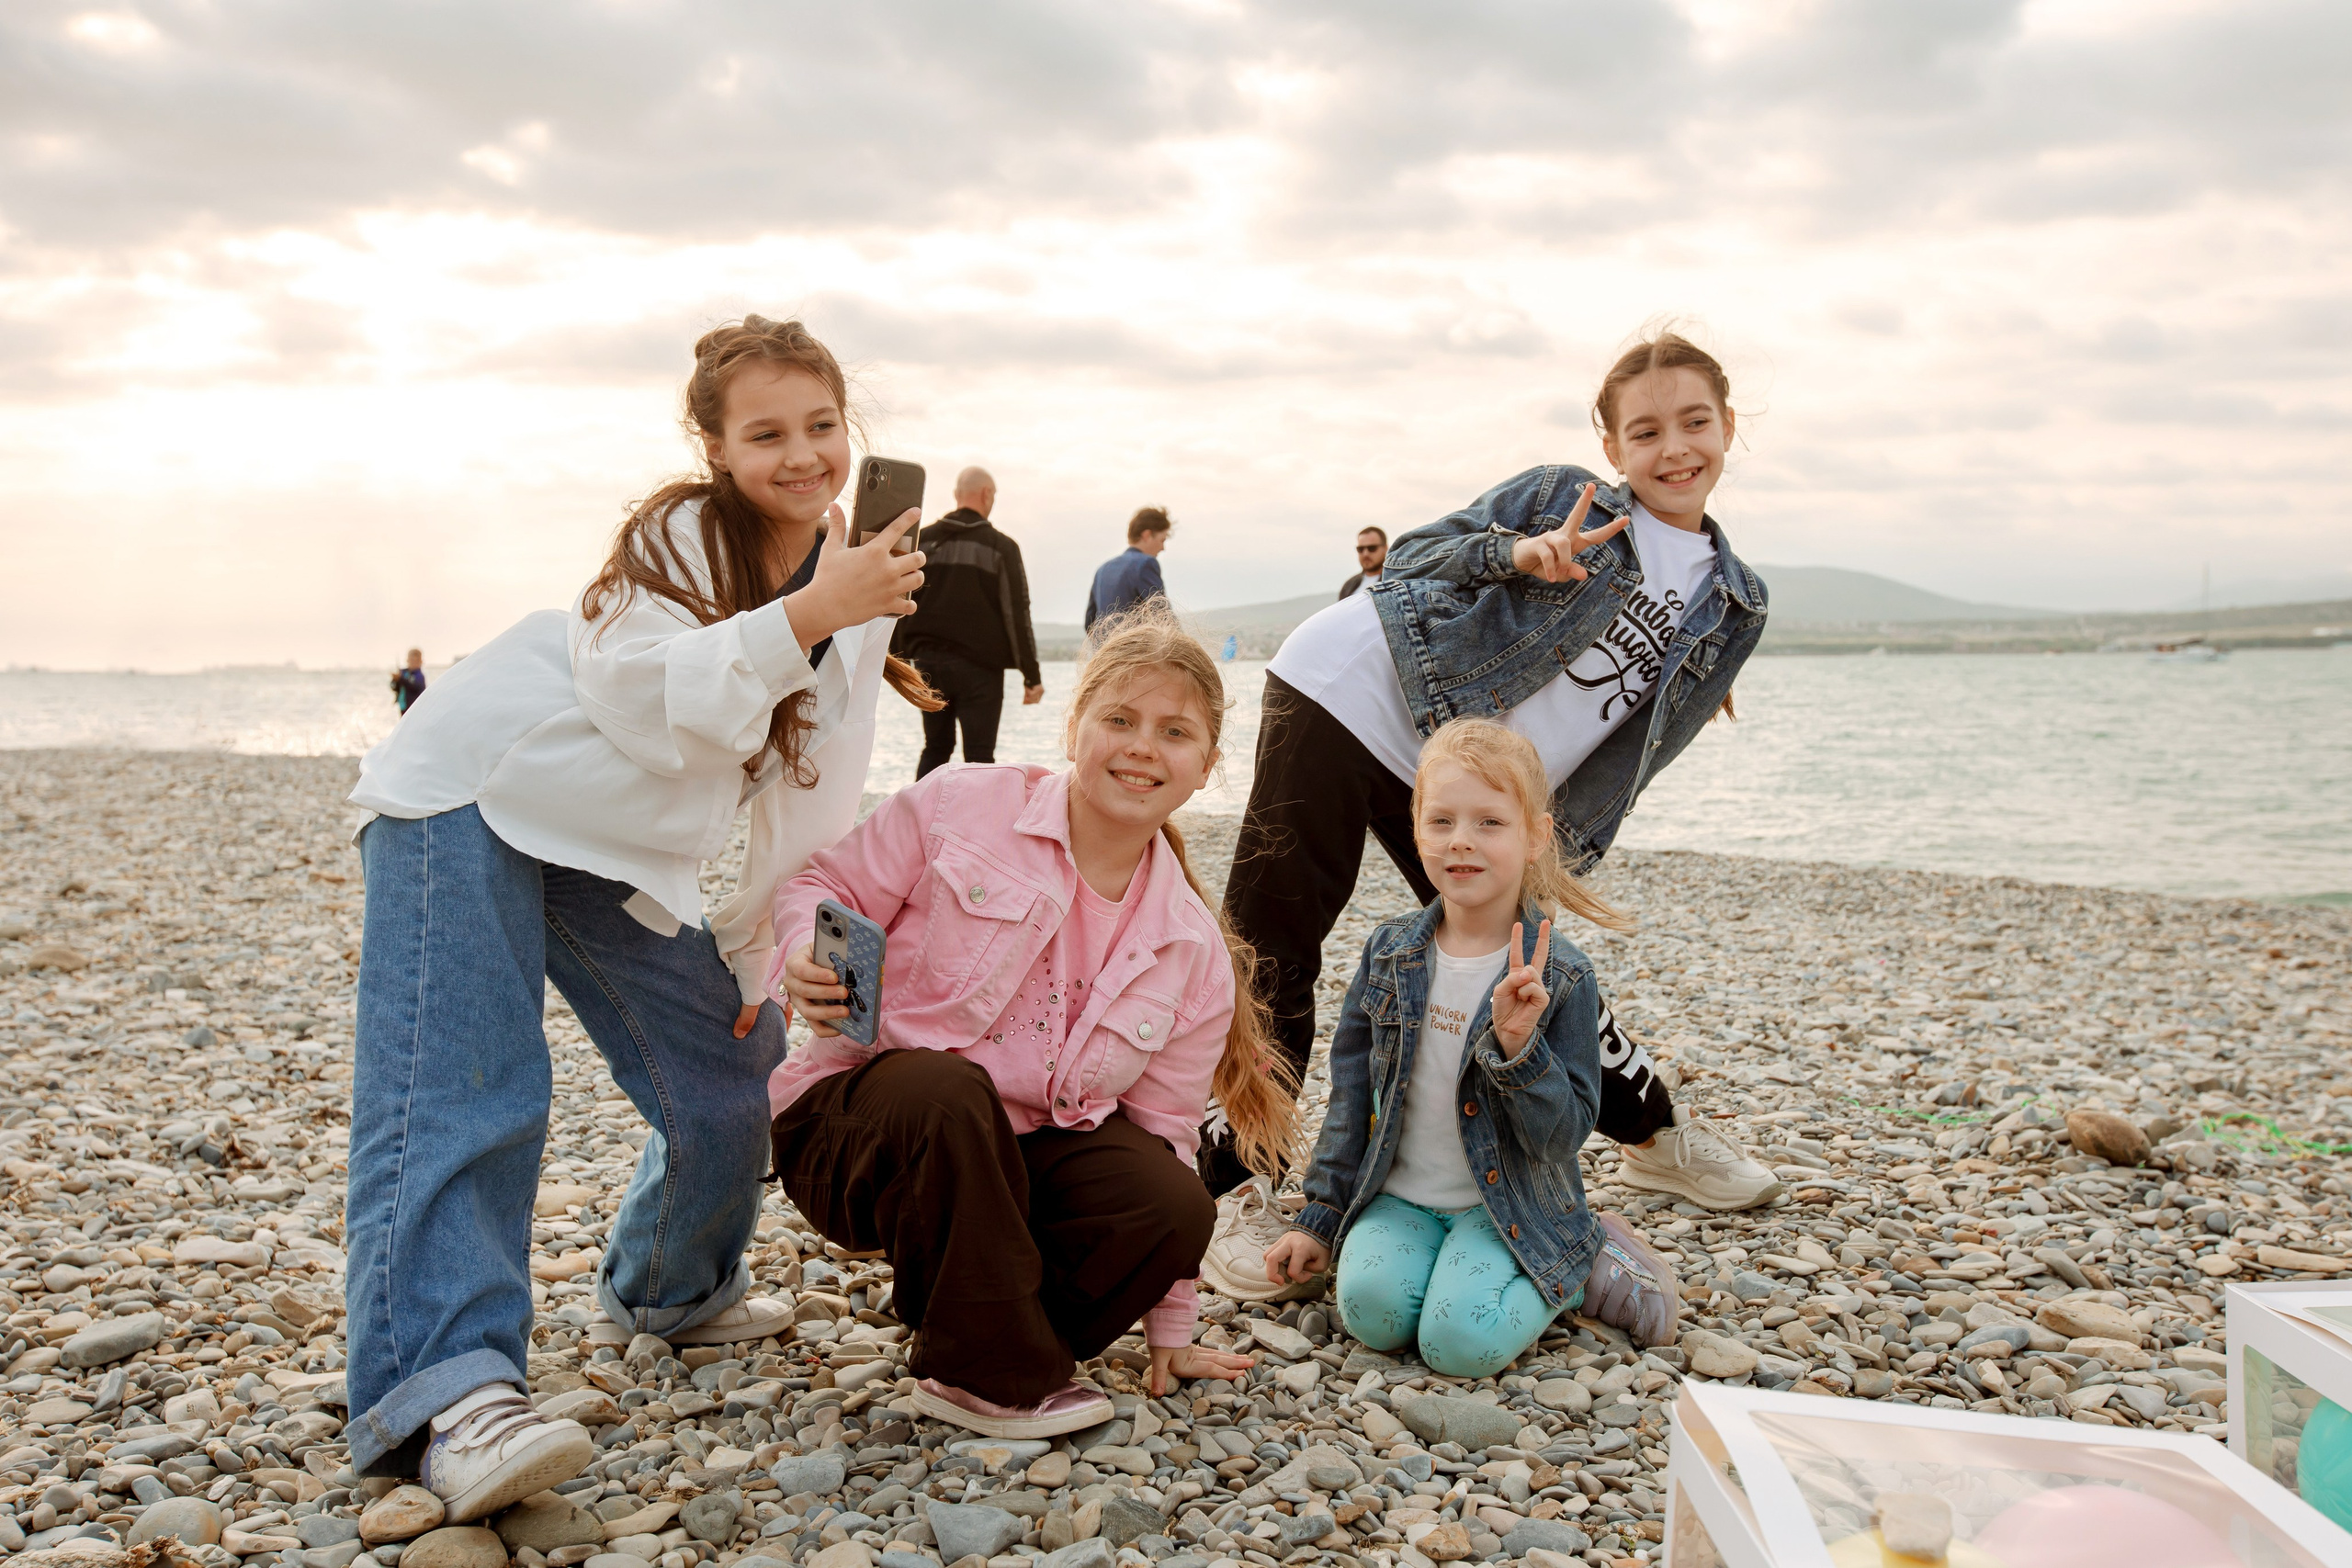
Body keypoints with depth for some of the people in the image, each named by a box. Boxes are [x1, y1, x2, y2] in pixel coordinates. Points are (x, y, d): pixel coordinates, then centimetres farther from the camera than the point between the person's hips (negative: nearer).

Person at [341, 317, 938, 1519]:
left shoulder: (858, 581, 3)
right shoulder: (679, 533, -14)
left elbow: (813, 800, 7)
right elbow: (644, 700, -31)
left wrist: (756, 956, 5)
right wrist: (801, 617, -38)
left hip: (623, 855, 6)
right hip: (474, 800, -6)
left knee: (729, 1078, 5)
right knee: (459, 1093, -21)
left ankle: (667, 1291, 31)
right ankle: (444, 1387, -26)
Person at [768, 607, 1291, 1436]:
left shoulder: (1195, 954, 1)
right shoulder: (962, 804, -9)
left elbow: (1161, 1131, 7)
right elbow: (823, 886, 0)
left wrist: (1169, 1329, 9)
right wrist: (809, 960, -25)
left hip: (1018, 1159, 3)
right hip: (857, 1120, -3)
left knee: (1177, 1207, -24)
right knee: (946, 1089, -38)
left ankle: (981, 1327, 2)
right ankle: (992, 1374, -18)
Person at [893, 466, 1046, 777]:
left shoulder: (923, 541, 7)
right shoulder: (1001, 547, -4)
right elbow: (1017, 613, -6)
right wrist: (1032, 675, -3)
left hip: (928, 662, 4)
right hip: (979, 667, -4)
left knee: (935, 749, 15)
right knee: (979, 754, -2)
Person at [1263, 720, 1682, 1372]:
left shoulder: (1560, 976, -11)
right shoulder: (1389, 953, 0)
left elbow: (1562, 1137, -13)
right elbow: (1351, 1094, 7)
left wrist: (1518, 1045, -29)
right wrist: (1319, 1218, 7)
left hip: (1508, 1205, -2)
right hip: (1397, 1196, 3)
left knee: (1459, 1341, -25)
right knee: (1371, 1306, -25)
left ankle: (1581, 1265, 4)